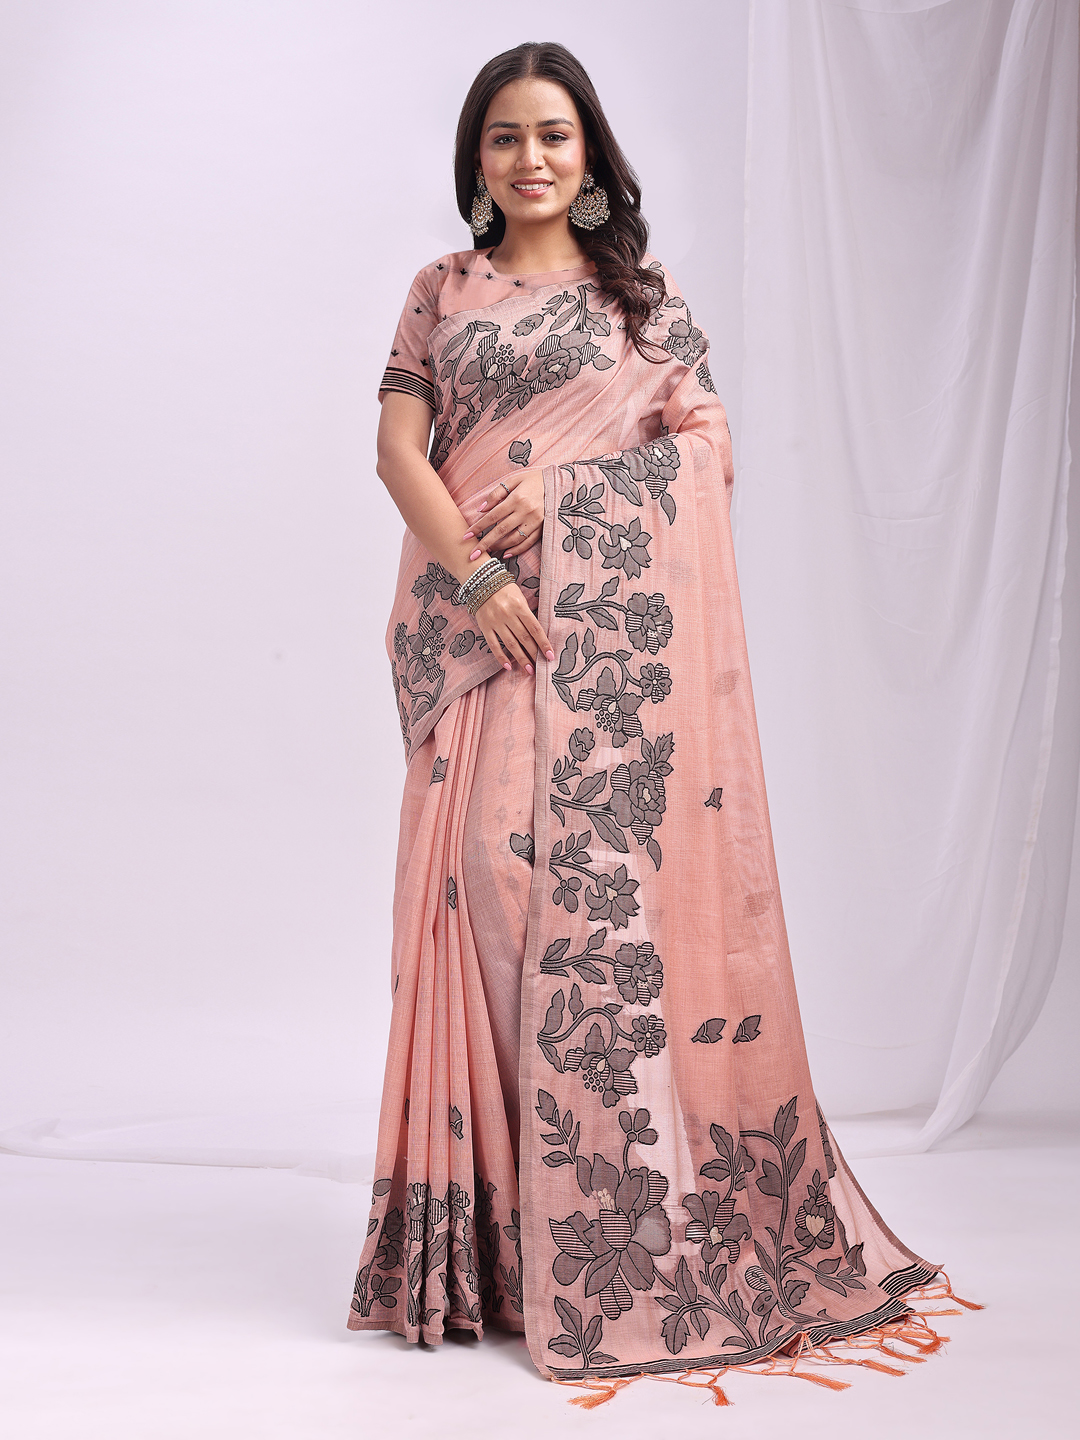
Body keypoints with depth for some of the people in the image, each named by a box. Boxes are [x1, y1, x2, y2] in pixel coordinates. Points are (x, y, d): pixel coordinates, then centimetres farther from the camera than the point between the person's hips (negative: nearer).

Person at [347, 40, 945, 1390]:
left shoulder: (641, 288, 13)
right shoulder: (442, 291, 16)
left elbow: (711, 447, 5)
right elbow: (398, 444, 4)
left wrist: (565, 480, -10)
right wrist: (471, 570, -12)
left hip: (614, 618, -1)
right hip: (479, 615, 2)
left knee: (613, 864, -8)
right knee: (490, 868, -4)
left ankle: (633, 1221, 2)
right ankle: (497, 1223, 7)